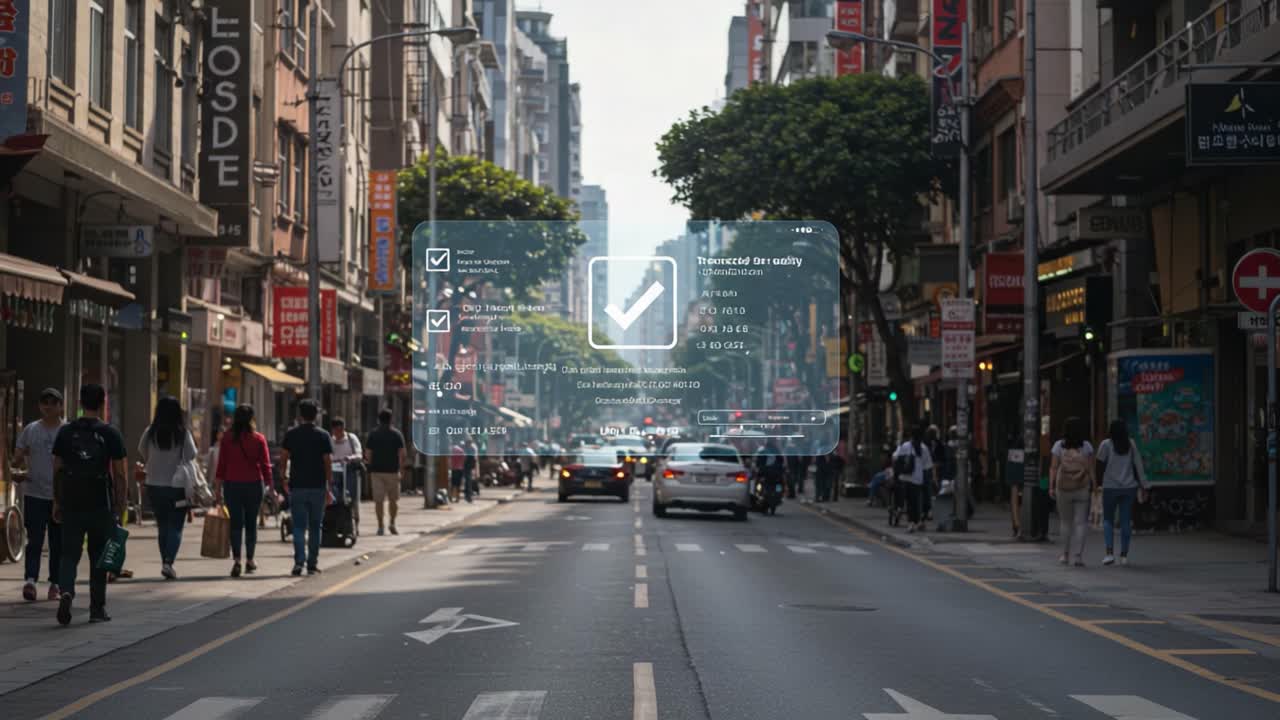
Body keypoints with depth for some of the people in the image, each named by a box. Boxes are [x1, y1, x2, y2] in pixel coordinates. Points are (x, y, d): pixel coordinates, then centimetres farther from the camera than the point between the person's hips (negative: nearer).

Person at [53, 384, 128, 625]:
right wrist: (119, 506, 3)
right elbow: (119, 475, -4)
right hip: (101, 506, -1)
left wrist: (57, 503, 14)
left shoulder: (65, 432, 4)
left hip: (71, 504, 1)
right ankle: (97, 608, 13)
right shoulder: (110, 434, -4)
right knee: (98, 557, 10)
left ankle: (66, 591, -21)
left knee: (69, 553, 5)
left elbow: (57, 471, 6)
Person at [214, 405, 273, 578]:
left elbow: (221, 464, -2)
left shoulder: (227, 438, -2)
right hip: (254, 485, 0)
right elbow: (265, 465, -1)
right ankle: (249, 561, 16)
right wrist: (268, 486, 7)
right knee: (251, 523, 12)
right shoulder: (258, 439, -2)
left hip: (232, 485, 0)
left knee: (236, 523, 1)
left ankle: (236, 559, -14)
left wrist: (217, 488, 3)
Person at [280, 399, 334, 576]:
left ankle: (299, 560, -17)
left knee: (299, 526, 1)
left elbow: (283, 459, -1)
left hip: (297, 486, 0)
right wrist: (329, 486, -1)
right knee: (315, 527, 10)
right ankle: (312, 564, 12)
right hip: (318, 487, 0)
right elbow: (327, 463, -5)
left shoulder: (291, 434, 0)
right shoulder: (323, 436, -2)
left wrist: (284, 479, 13)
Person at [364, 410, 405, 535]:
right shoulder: (396, 434, 0)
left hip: (376, 471, 1)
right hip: (392, 470, -1)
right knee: (393, 499, 11)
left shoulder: (373, 434, 4)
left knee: (378, 500, 2)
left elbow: (367, 454, 0)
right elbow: (402, 454, -5)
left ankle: (380, 526, -2)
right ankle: (392, 524, 1)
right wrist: (401, 469, 3)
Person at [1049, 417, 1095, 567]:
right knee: (1080, 523, 3)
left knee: (1065, 521, 16)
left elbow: (1053, 468, -6)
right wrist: (1093, 486, 0)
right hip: (1082, 488, -1)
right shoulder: (1087, 446, -2)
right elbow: (1091, 468, -5)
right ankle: (1077, 556, -4)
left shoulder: (1059, 446, -2)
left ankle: (1066, 554, 19)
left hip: (1063, 488, 1)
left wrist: (1051, 487, -4)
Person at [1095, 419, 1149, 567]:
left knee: (1108, 520, 7)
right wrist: (1143, 484, 4)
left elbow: (1100, 463, -5)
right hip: (1129, 487, 2)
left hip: (1110, 487, -2)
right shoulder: (1131, 444, 3)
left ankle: (1109, 552, -8)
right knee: (1126, 521, 8)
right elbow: (1138, 465, 2)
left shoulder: (1106, 444, -6)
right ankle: (1124, 555, 7)